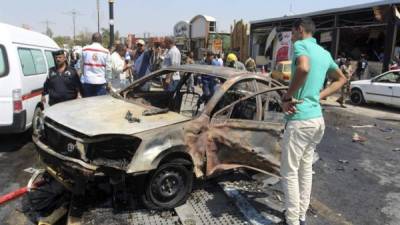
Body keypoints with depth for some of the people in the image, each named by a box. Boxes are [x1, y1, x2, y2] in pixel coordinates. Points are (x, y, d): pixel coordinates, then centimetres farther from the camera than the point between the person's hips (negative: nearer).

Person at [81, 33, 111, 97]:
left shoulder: (85, 50, 1)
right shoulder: (105, 52, -3)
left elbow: (82, 65, 6)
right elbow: (108, 68, -2)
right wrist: (106, 80, 11)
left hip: (87, 81, 2)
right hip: (101, 82, -1)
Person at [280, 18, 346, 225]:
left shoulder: (301, 45, -10)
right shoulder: (325, 53, 15)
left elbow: (303, 68, -33)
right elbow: (341, 79, 29)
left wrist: (287, 97, -20)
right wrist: (319, 96, 16)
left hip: (300, 120, -8)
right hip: (318, 119, 9)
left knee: (289, 172, 3)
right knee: (306, 169, 18)